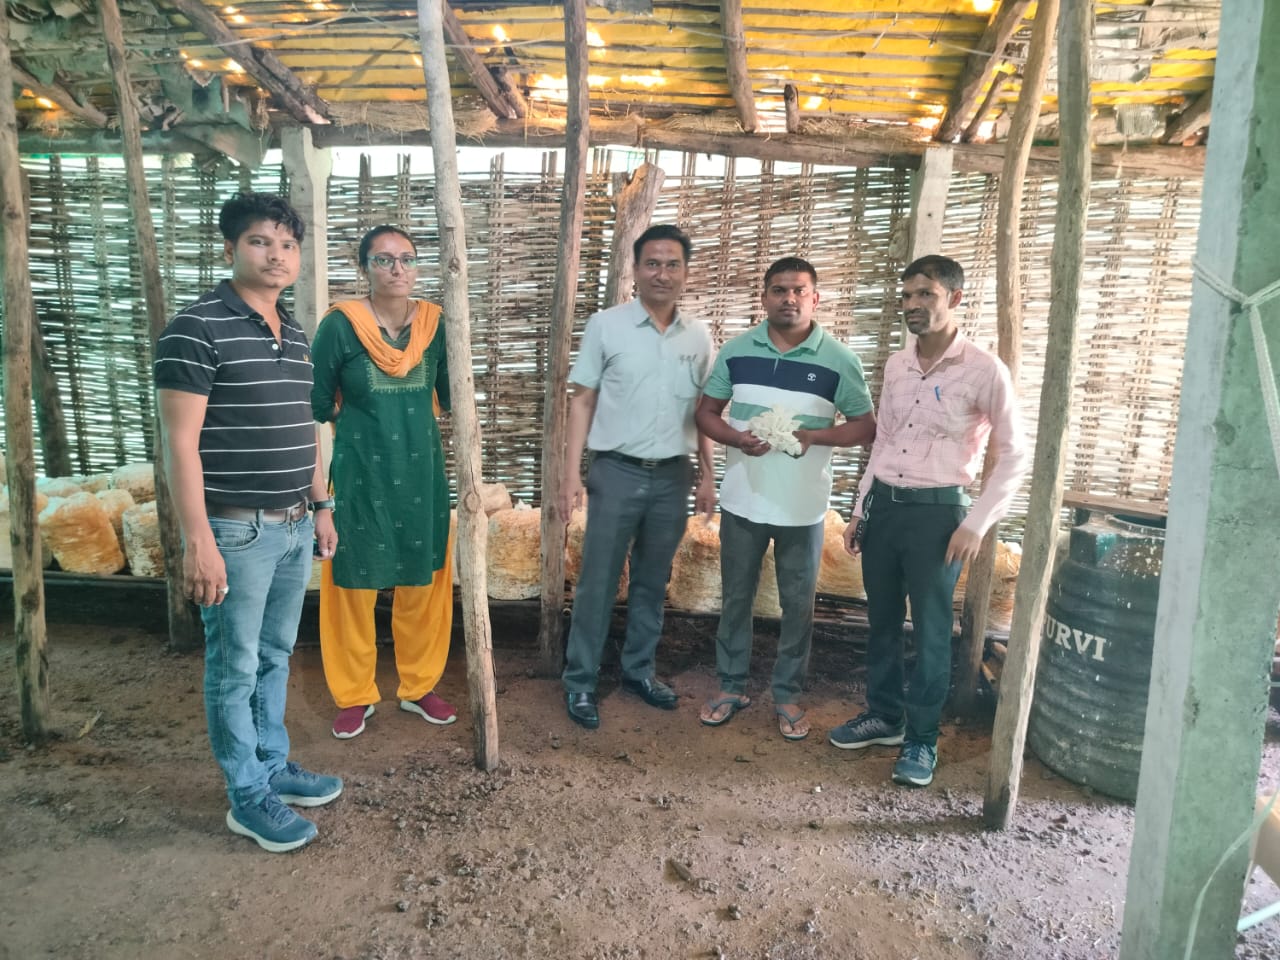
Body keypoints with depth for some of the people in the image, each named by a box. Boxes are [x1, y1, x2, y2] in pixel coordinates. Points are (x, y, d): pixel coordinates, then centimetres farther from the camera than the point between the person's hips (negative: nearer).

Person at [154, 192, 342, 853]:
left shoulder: (296, 334, 11)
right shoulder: (197, 328, -13)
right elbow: (180, 443, -16)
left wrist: (321, 506, 18)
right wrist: (198, 542, -19)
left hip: (293, 527, 7)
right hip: (235, 530, -7)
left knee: (275, 656, 19)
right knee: (235, 667, 7)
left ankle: (272, 765, 35)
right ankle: (248, 796, 22)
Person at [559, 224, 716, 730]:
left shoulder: (698, 335, 5)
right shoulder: (606, 325, -5)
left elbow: (701, 411, 12)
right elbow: (582, 402, -4)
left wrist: (707, 475, 9)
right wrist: (571, 472, -10)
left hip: (673, 476, 4)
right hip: (617, 472, -3)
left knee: (653, 582, 15)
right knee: (597, 583, 4)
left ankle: (638, 670, 31)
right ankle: (579, 681, 17)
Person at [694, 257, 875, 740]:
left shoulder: (839, 360, -6)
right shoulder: (736, 350, 0)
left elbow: (866, 426, -1)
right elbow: (706, 411, 5)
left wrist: (815, 436, -19)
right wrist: (737, 438, -15)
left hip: (802, 507, -1)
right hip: (743, 500, 2)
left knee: (798, 604, 9)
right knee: (735, 597, 12)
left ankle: (787, 695, 27)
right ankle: (731, 686, 29)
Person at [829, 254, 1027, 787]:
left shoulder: (984, 371, -9)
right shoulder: (896, 366, 8)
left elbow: (1014, 455, -5)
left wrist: (976, 524, -11)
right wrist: (860, 510, 14)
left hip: (937, 511, -5)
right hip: (883, 504, 6)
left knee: (930, 629, 5)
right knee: (881, 620, 15)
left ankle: (921, 738, 21)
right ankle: (884, 714, 33)